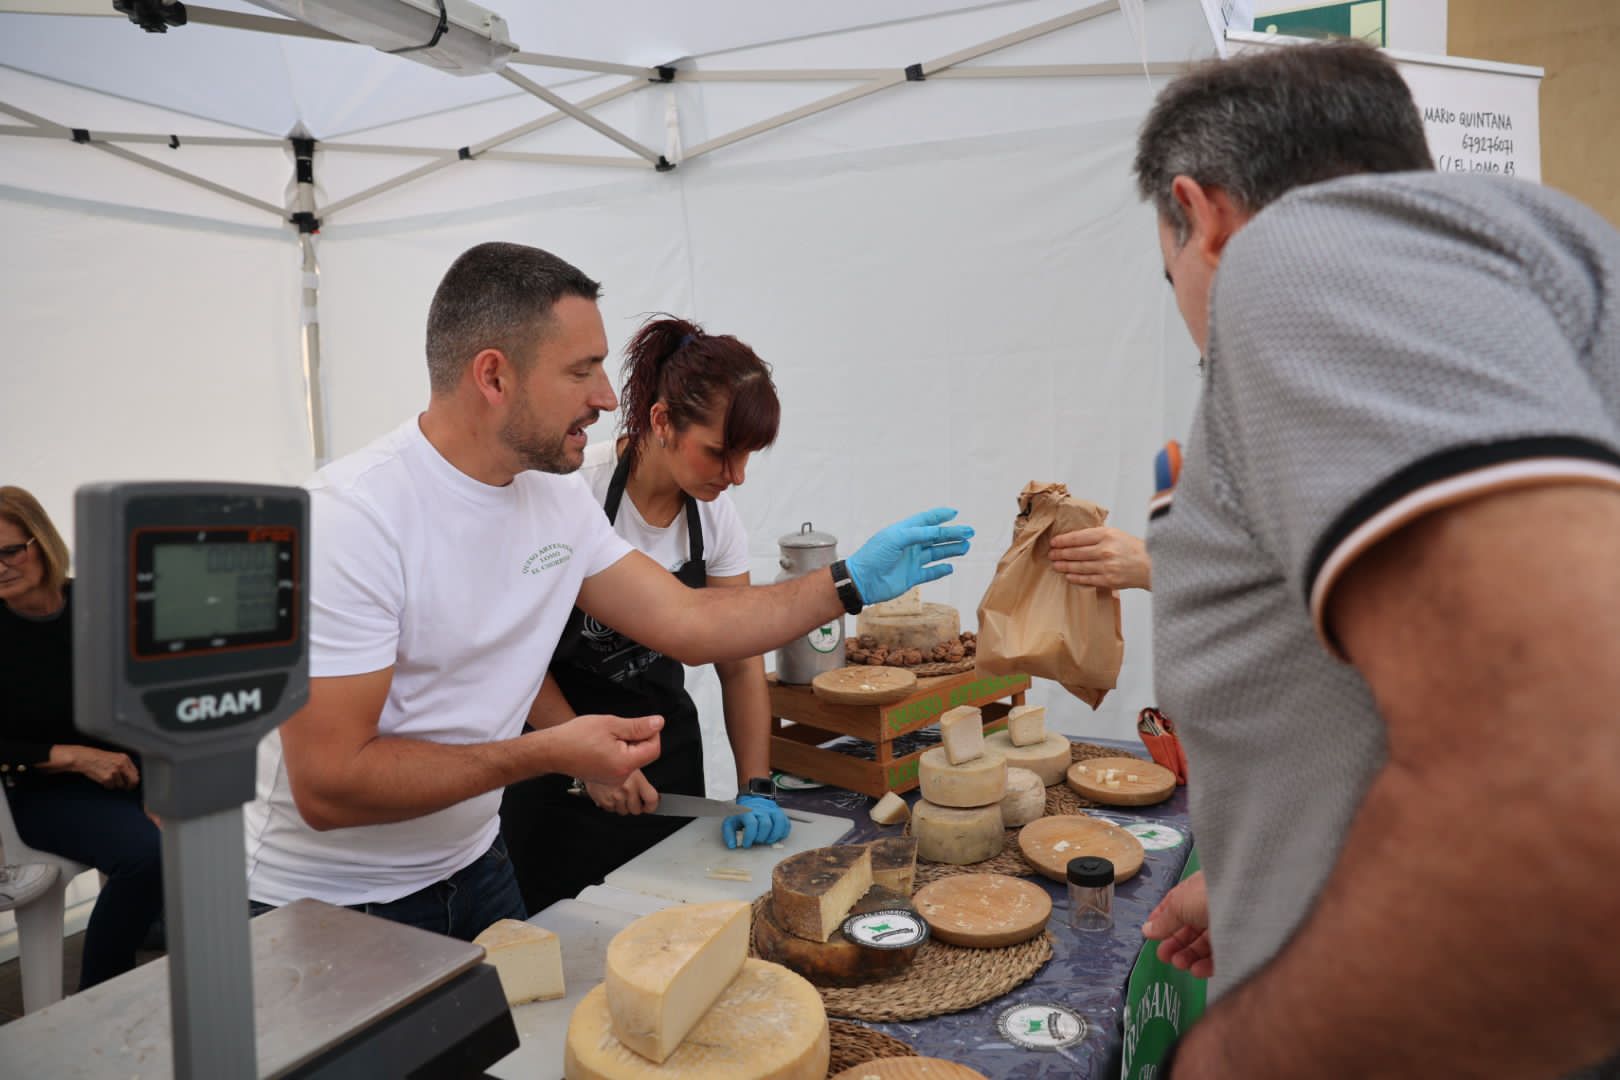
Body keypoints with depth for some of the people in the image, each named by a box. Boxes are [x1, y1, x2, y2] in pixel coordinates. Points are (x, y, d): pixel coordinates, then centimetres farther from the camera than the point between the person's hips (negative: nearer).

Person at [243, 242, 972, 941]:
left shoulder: (558, 498, -3)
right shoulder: (351, 519, -26)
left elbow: (688, 623, 0)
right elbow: (327, 785, -26)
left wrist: (853, 582, -3)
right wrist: (548, 753, -29)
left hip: (470, 867, 6)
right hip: (324, 906, -6)